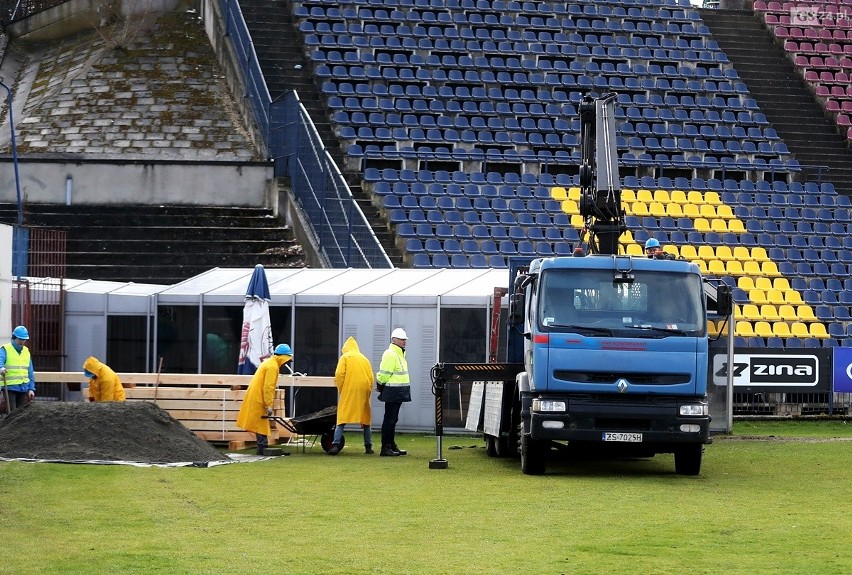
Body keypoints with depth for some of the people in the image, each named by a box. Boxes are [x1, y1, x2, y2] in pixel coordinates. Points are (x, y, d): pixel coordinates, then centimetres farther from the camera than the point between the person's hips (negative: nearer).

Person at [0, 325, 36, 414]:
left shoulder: (26, 351, 14)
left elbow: (30, 372, 16)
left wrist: (31, 388, 9)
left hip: (23, 388, 5)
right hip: (9, 387, -5)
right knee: (12, 413, -9)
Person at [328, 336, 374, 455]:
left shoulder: (345, 358, 4)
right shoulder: (364, 359, 14)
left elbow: (339, 375, -7)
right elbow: (371, 378, 8)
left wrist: (340, 389, 3)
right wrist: (367, 393, 14)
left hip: (348, 392, -3)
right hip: (363, 393, 3)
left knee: (342, 420, -3)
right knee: (366, 421, 12)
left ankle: (335, 445, -15)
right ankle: (368, 447, 11)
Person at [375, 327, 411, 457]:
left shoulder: (399, 354, 18)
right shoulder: (390, 354, -16)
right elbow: (384, 374, -17)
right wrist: (381, 386, -7)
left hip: (399, 393, 10)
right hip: (392, 392, -10)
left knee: (393, 419, 16)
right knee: (389, 419, -8)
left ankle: (392, 445, 23)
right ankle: (385, 448, -7)